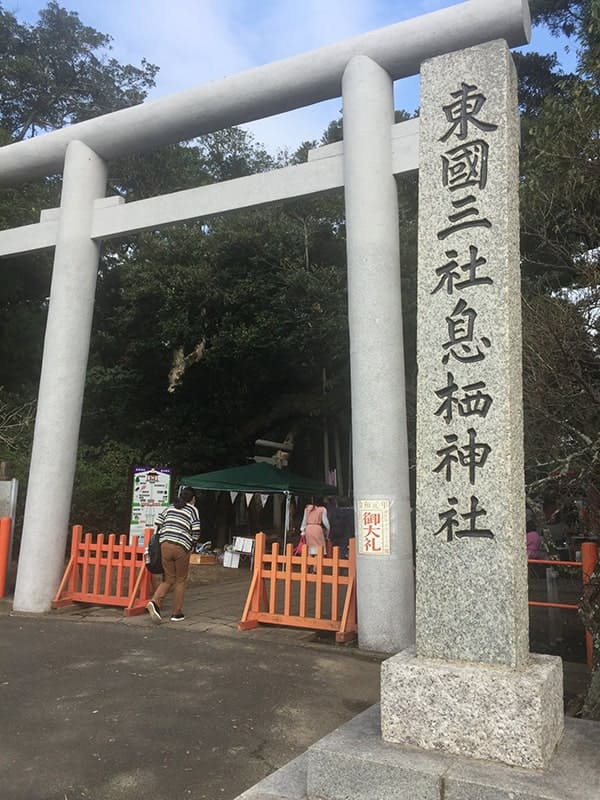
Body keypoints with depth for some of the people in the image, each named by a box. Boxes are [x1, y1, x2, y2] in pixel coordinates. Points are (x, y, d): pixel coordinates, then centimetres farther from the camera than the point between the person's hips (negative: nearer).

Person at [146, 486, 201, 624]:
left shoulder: (170, 508, 17)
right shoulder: (193, 510, 5)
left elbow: (158, 524, 14)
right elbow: (196, 533, -2)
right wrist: (191, 546, 13)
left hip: (164, 545, 4)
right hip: (182, 548, -4)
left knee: (168, 579, 13)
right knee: (180, 580, 10)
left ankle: (155, 602, -10)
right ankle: (176, 613, 13)